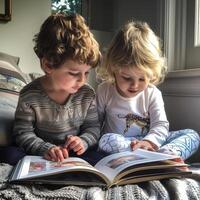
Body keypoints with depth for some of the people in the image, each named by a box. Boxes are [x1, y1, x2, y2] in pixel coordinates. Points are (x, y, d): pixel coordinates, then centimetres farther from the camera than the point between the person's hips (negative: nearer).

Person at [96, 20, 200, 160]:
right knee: (106, 141, -37)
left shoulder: (153, 94, -5)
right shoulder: (104, 91, -5)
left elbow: (160, 124, -10)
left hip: (147, 142, 2)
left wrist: (149, 141, -31)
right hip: (117, 142, -1)